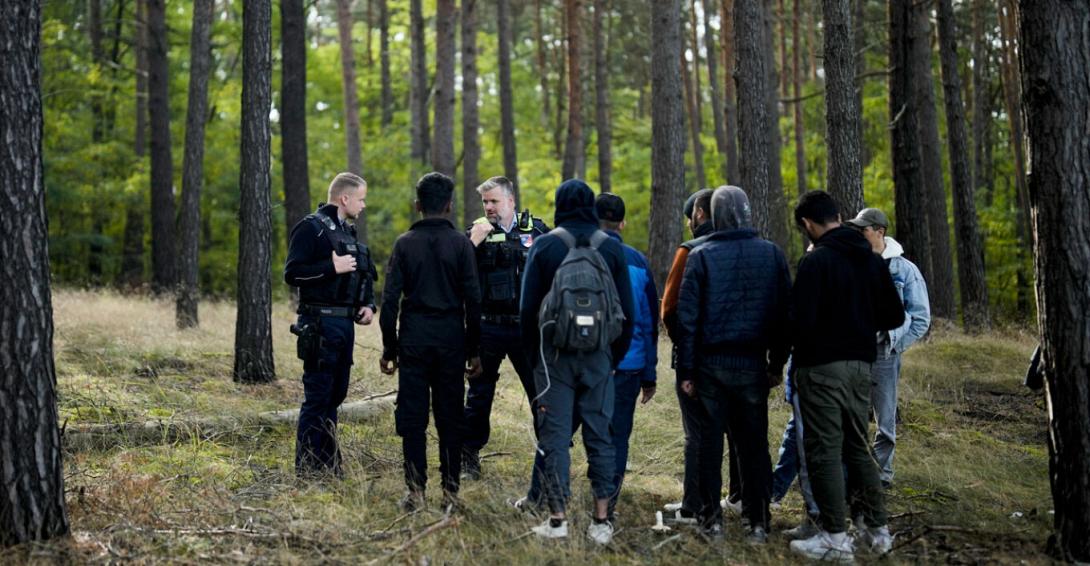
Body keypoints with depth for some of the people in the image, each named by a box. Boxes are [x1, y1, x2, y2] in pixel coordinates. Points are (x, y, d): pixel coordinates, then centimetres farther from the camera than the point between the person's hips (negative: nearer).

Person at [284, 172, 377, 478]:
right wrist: (332, 267, -20)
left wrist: (368, 305, 9)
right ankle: (307, 469, -1)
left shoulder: (348, 231, 18)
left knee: (335, 395, 13)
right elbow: (292, 273, -15)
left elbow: (365, 275, 26)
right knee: (317, 397, -6)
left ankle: (328, 464, 21)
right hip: (320, 323, -9)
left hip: (344, 324, 9)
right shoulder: (311, 228, -8)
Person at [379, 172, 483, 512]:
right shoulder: (461, 244, 0)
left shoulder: (405, 244, 0)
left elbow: (390, 300, -2)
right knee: (450, 417, 7)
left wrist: (389, 348, 4)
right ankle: (451, 490, 9)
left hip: (414, 337, 0)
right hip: (451, 339, 0)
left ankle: (416, 491, 1)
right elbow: (473, 300, -1)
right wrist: (474, 351, 5)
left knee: (412, 417, 3)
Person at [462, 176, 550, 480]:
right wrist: (473, 241, -19)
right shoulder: (477, 232, 2)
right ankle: (468, 455, 17)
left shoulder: (537, 229, 4)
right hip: (488, 327, -1)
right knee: (479, 393, 7)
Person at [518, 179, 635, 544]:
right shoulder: (611, 248, 3)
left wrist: (533, 353, 9)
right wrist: (616, 356, 12)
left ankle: (558, 519, 3)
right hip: (599, 356, 2)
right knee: (599, 435, 6)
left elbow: (527, 306, -1)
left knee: (555, 434, 3)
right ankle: (601, 521, 6)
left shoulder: (545, 246, -2)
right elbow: (627, 310, 4)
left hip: (555, 353, -2)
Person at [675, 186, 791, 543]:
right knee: (754, 444, 8)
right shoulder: (772, 254, 1)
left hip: (711, 364, -1)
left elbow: (687, 317, -5)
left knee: (710, 442, 8)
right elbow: (783, 313, 3)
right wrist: (777, 363, 10)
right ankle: (758, 522, 8)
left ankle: (712, 519, 11)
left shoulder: (701, 256, -5)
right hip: (753, 364, 2)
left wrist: (686, 370, -1)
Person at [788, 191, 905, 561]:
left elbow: (802, 321, -19)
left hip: (822, 366, -7)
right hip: (860, 365, 7)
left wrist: (797, 348, 1)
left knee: (824, 451, -2)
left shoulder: (816, 260, -14)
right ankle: (877, 530, 18)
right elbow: (894, 317, 12)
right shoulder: (872, 259, 9)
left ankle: (835, 538, 0)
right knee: (857, 447, 16)